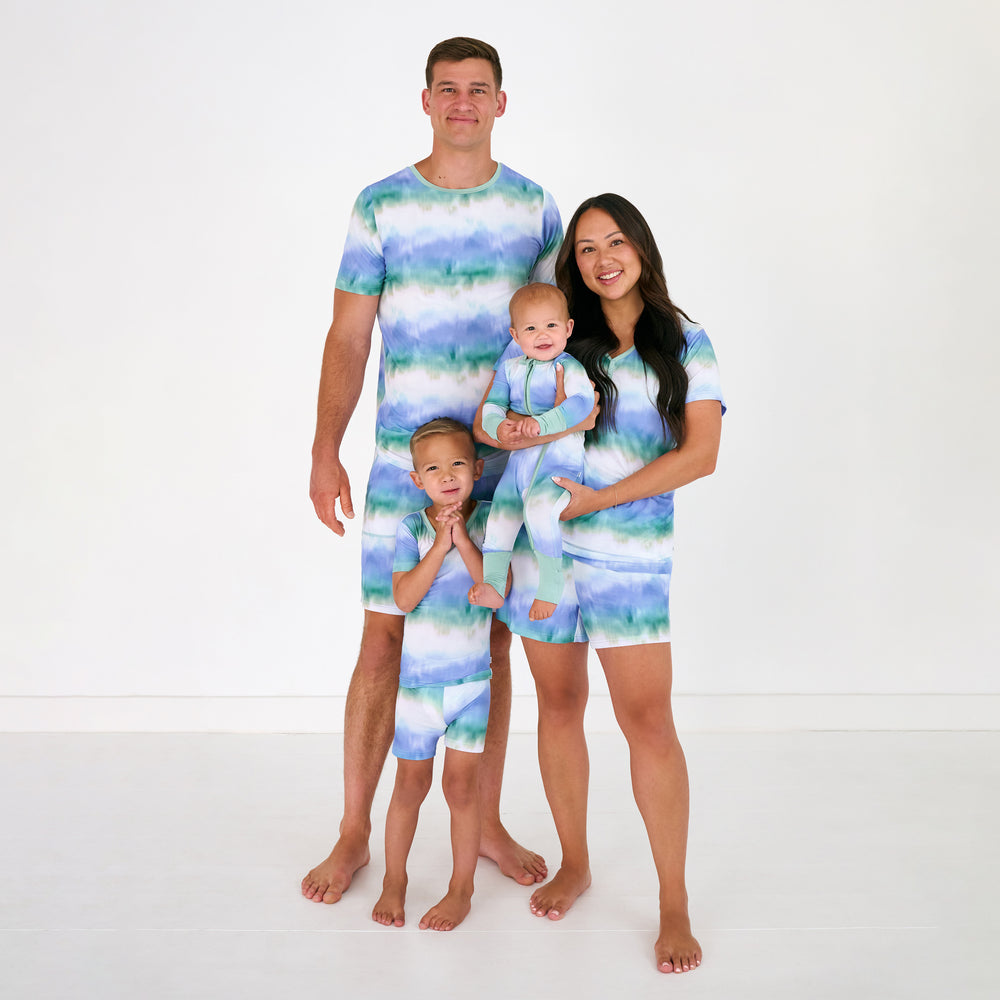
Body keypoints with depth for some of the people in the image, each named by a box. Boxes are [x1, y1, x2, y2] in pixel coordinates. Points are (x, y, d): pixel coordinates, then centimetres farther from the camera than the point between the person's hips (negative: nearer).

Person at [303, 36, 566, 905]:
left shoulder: (535, 207, 7)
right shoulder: (381, 205, 2)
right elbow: (348, 336, 2)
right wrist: (325, 451, -6)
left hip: (508, 458, 2)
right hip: (404, 459, -1)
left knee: (492, 636, 8)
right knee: (385, 636, 1)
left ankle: (487, 820, 24)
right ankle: (355, 832, 17)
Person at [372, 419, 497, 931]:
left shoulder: (487, 519, -4)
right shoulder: (411, 528, -6)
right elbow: (404, 597, -16)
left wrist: (463, 540, -20)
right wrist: (439, 545, -22)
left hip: (471, 677, 0)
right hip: (417, 676, 0)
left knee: (461, 785, 5)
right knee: (410, 785, 12)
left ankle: (461, 889, 21)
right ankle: (394, 880, 31)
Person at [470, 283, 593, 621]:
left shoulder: (569, 367, -7)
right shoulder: (510, 368, 11)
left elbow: (581, 403, -23)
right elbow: (491, 406, 9)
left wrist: (541, 423, -34)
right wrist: (499, 426, -15)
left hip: (559, 458, -7)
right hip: (519, 459, 7)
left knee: (538, 508, -30)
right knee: (499, 518, 6)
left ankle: (551, 584, -15)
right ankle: (492, 586, 22)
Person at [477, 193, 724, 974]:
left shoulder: (685, 344, 4)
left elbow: (700, 453, -6)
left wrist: (597, 499, -13)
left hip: (630, 553, -2)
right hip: (539, 540, 3)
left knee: (646, 719, -5)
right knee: (559, 705, 11)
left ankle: (674, 904, 8)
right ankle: (574, 865, 30)